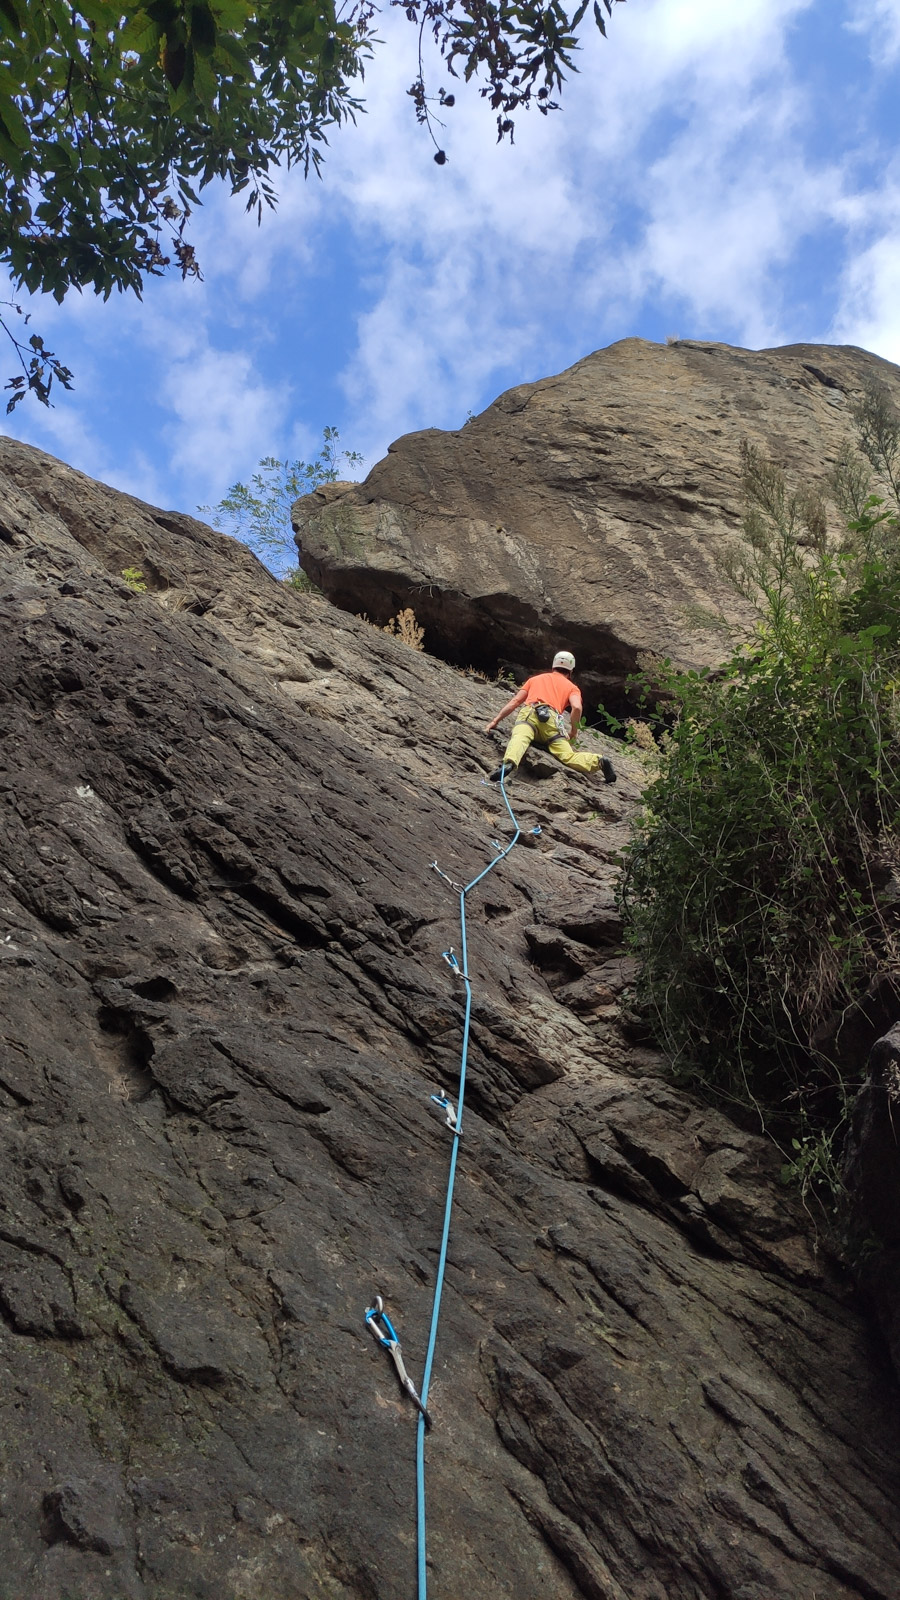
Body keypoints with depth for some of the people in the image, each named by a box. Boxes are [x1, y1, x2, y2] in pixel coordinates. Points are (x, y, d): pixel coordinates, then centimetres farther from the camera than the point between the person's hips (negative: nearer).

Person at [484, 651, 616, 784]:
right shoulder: (572, 687, 30)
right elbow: (576, 708, 8)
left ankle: (508, 763, -60)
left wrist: (496, 721, 34)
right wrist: (574, 731, 22)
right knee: (568, 756, -9)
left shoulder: (535, 678, 37)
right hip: (552, 718, 0)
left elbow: (515, 701, 30)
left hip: (528, 713, 0)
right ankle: (598, 761, -34)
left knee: (519, 739, -29)